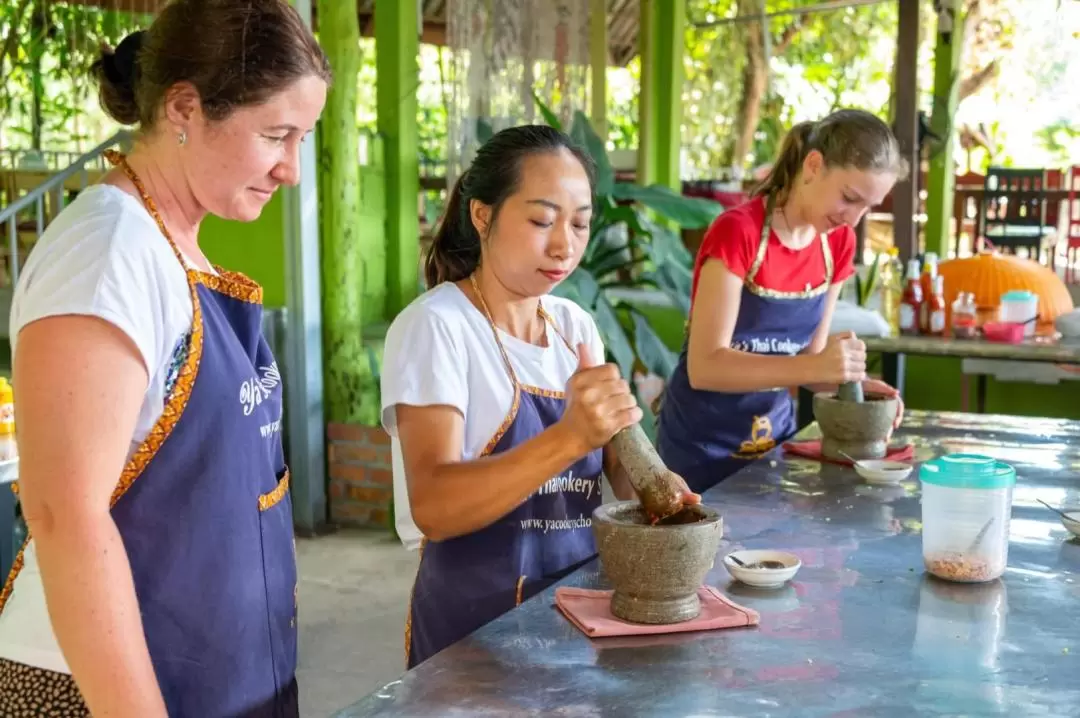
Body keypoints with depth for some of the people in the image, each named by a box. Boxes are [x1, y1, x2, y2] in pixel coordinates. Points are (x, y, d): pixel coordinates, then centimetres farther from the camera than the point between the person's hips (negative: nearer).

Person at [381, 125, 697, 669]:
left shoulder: (576, 326, 4)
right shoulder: (435, 325, -16)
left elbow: (614, 458, 7)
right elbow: (432, 508, -26)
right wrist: (570, 437, -38)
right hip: (476, 628, -6)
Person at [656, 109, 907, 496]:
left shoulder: (838, 244, -1)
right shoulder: (737, 233, -20)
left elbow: (806, 358, 6)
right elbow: (705, 367, -25)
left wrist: (848, 378, -14)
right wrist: (815, 367, -33)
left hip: (774, 438, 6)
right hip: (704, 447, -6)